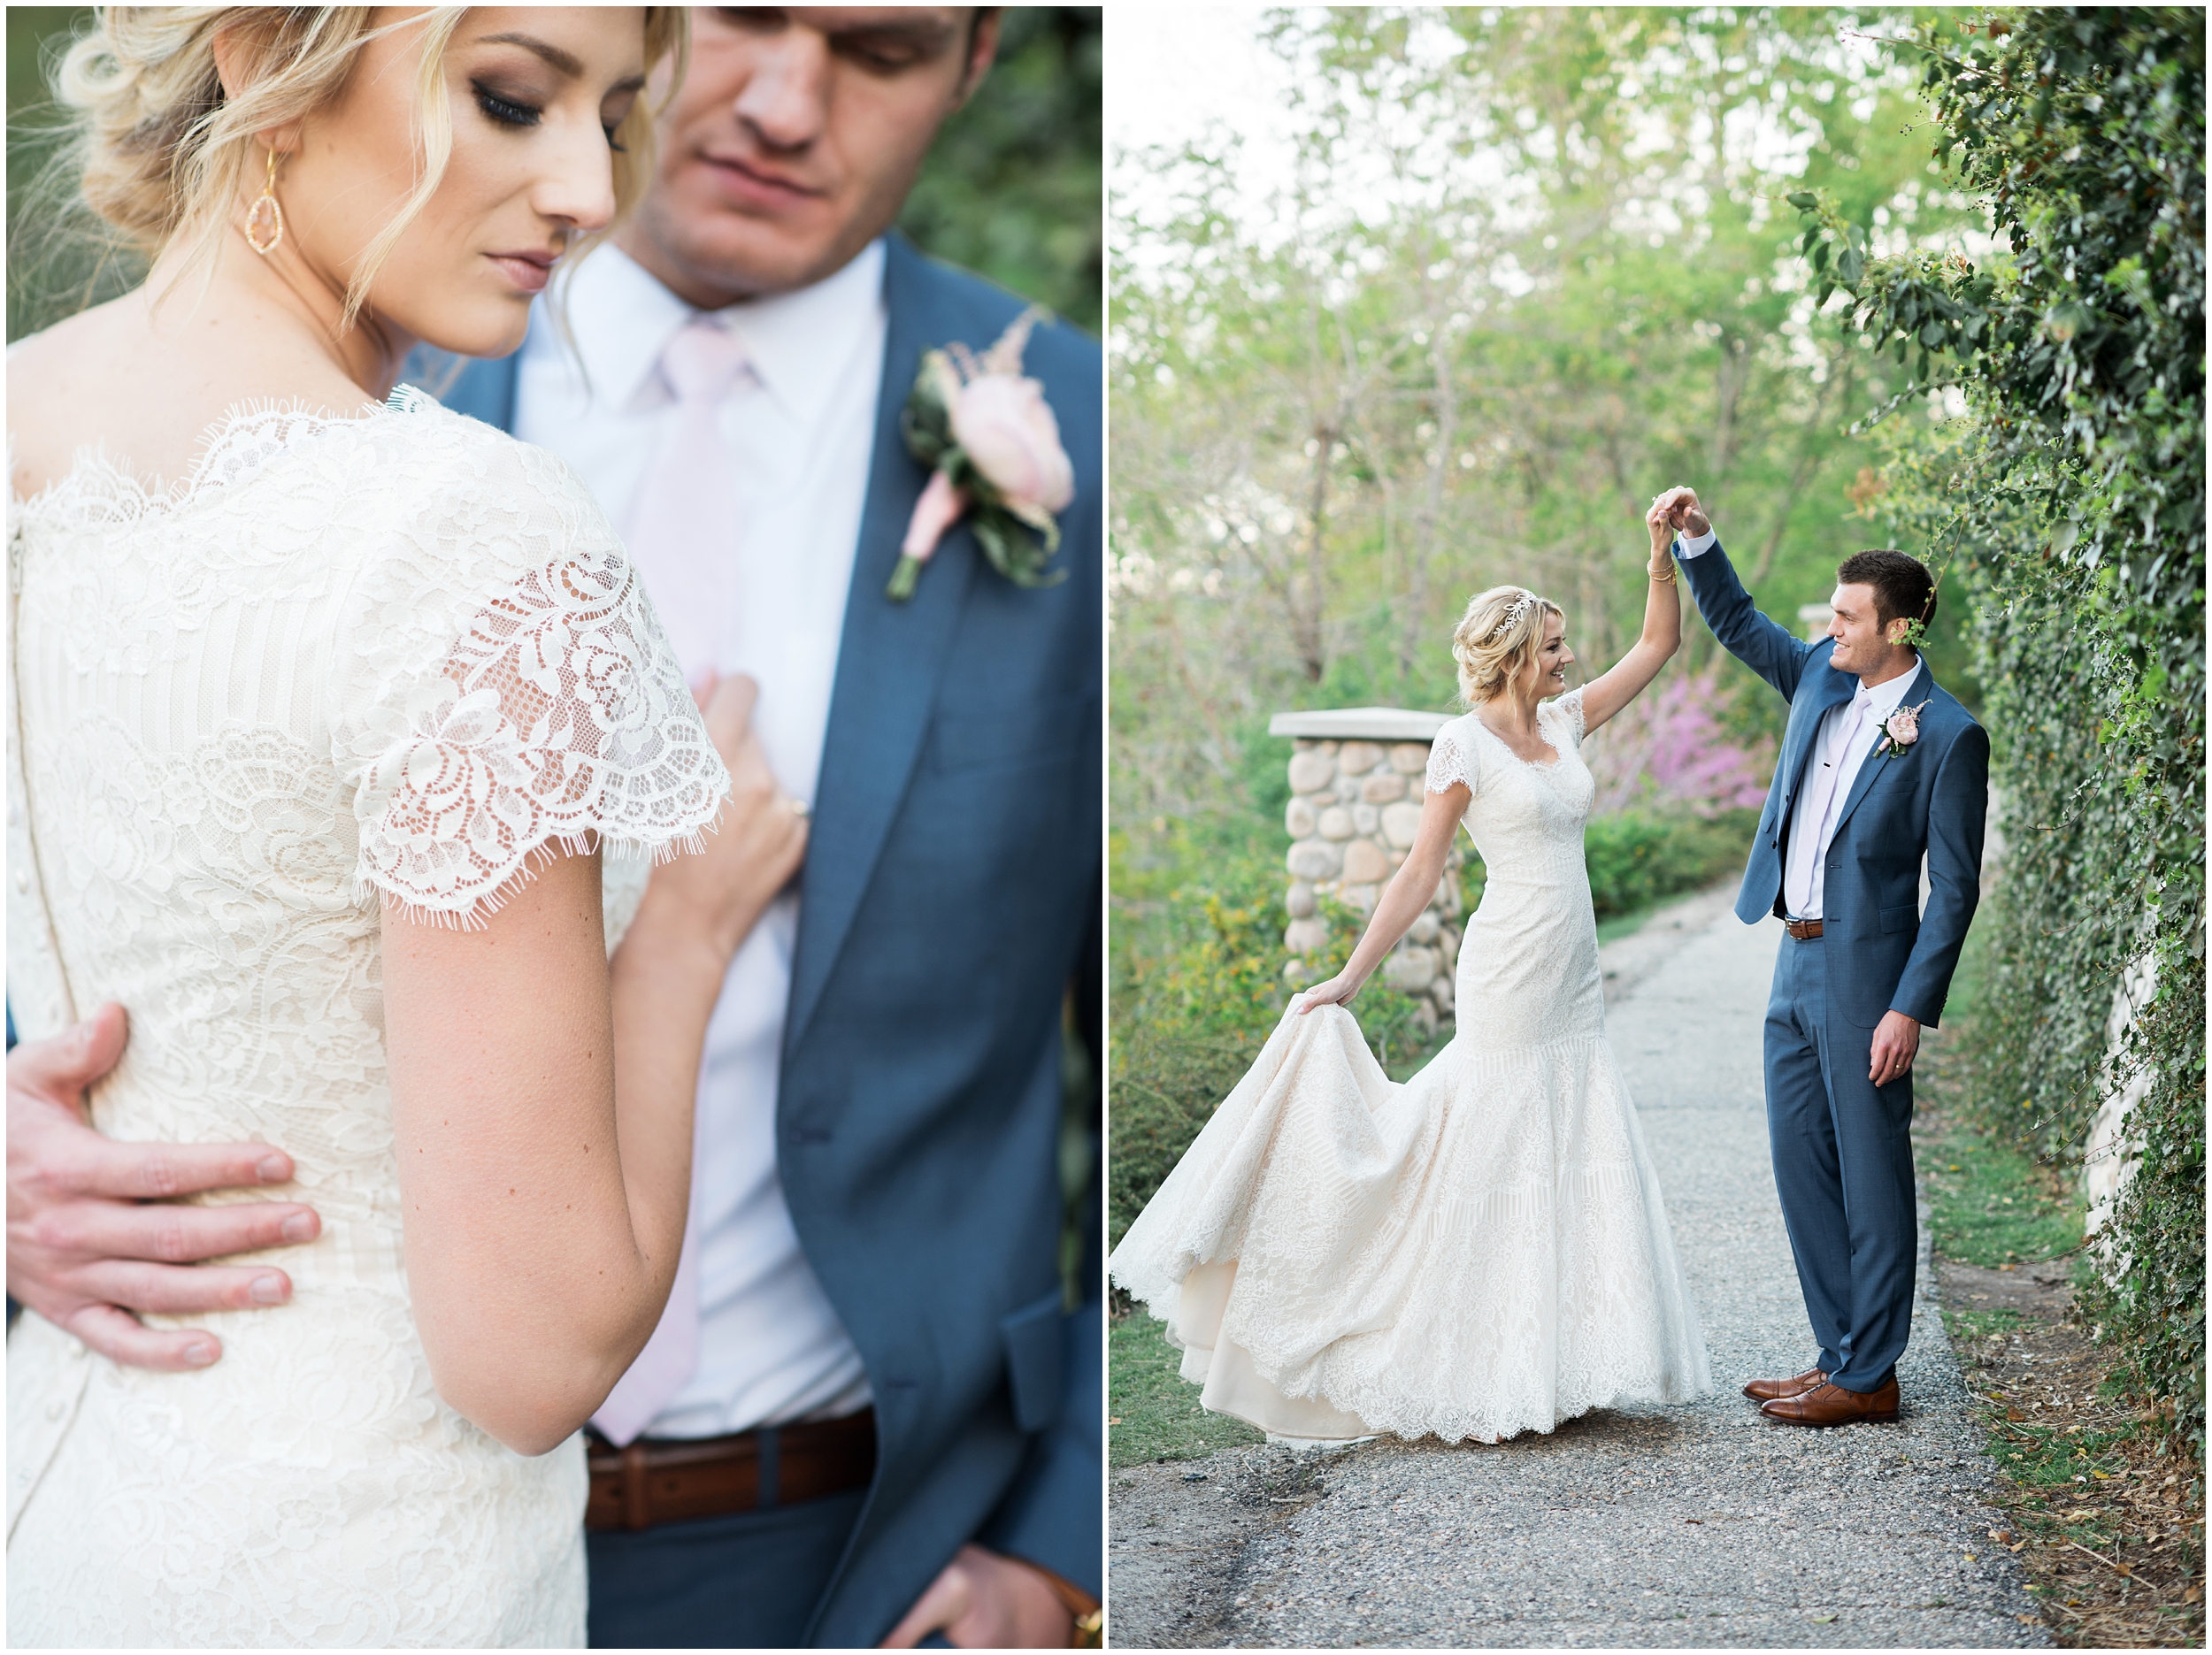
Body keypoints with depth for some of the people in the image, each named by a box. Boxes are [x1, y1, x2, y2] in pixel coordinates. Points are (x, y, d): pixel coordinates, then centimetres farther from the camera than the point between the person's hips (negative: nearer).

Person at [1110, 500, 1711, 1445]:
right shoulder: (1465, 745, -8)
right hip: (1510, 977, -7)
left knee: (1576, 1171, 6)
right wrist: (1350, 979, -12)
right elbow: (1419, 874, -8)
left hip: (1575, 986, 7)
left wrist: (1663, 552, 4)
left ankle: (1554, 1368, 14)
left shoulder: (1564, 722, 11)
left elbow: (1660, 643, 16)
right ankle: (1476, 1377, 5)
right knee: (1492, 1164, -3)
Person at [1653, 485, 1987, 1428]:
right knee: (1802, 1166, 12)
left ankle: (1868, 1378, 9)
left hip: (1864, 974, -8)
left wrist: (1911, 1009, -17)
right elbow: (1737, 623, 23)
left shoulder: (1948, 734, -12)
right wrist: (1696, 540, 6)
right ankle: (1838, 1355, 22)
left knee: (1871, 1175, 0)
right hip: (1797, 964, 8)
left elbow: (1953, 888, -13)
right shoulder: (1820, 681, 8)